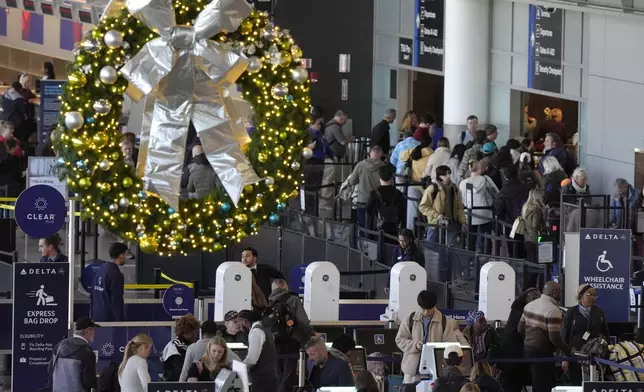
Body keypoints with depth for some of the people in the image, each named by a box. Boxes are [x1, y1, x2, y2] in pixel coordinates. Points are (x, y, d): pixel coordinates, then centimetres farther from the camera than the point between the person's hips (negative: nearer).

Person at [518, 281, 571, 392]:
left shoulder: (530, 305, 7)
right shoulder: (553, 311, -18)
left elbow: (521, 329, 12)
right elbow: (555, 338, -21)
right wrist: (568, 350, -8)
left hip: (528, 348, 8)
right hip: (543, 353, -8)